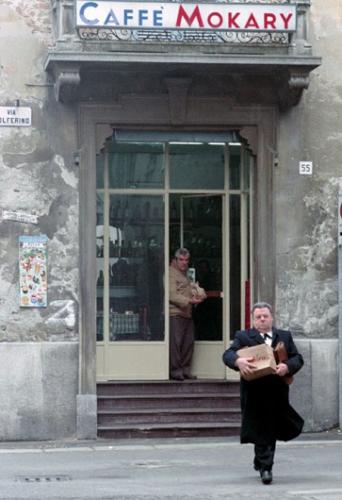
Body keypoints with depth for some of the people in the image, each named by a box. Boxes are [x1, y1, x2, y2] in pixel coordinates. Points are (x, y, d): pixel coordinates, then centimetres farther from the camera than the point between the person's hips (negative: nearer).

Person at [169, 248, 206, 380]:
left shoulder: (184, 274, 22)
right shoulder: (171, 274, -8)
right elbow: (172, 295, -17)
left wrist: (198, 293, 1)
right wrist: (189, 301, -23)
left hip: (187, 314, 9)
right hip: (175, 314, -9)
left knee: (188, 342, 9)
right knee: (176, 342, -8)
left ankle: (185, 369, 16)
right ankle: (175, 371, -4)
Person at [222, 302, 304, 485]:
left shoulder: (285, 337, 12)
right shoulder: (243, 337, 4)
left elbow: (298, 358, 4)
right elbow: (227, 355, -9)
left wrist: (287, 366, -19)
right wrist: (238, 361, -32)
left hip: (277, 392, 3)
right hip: (254, 392, -3)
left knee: (271, 430, 15)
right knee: (260, 430, -4)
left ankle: (261, 461, 35)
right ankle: (265, 467, 1)